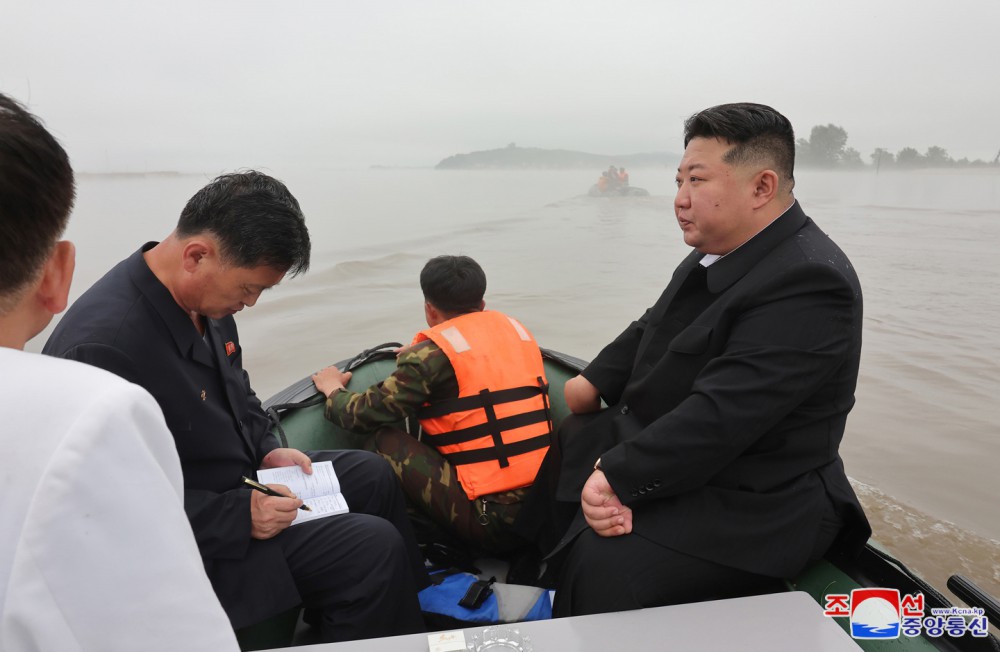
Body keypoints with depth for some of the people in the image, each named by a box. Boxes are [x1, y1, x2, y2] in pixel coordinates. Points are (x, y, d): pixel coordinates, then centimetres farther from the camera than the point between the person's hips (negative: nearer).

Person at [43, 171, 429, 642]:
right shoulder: (102, 347, -31)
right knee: (374, 548, -18)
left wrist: (267, 450, 0)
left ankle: (413, 610, 31)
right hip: (185, 540, -9)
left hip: (240, 479, 9)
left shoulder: (204, 298, -4)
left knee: (372, 475, 13)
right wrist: (237, 517, -26)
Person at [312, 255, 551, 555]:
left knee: (385, 442, 1)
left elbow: (367, 415, -3)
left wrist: (333, 390, 19)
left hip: (491, 521, -7)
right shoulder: (516, 328, 12)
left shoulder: (433, 352, -8)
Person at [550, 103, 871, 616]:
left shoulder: (809, 284, -25)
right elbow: (652, 328, 15)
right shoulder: (722, 250, 4)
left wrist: (616, 476, -26)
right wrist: (593, 382, 1)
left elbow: (719, 416, -31)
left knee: (602, 565, -28)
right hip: (664, 448, 10)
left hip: (745, 506, -9)